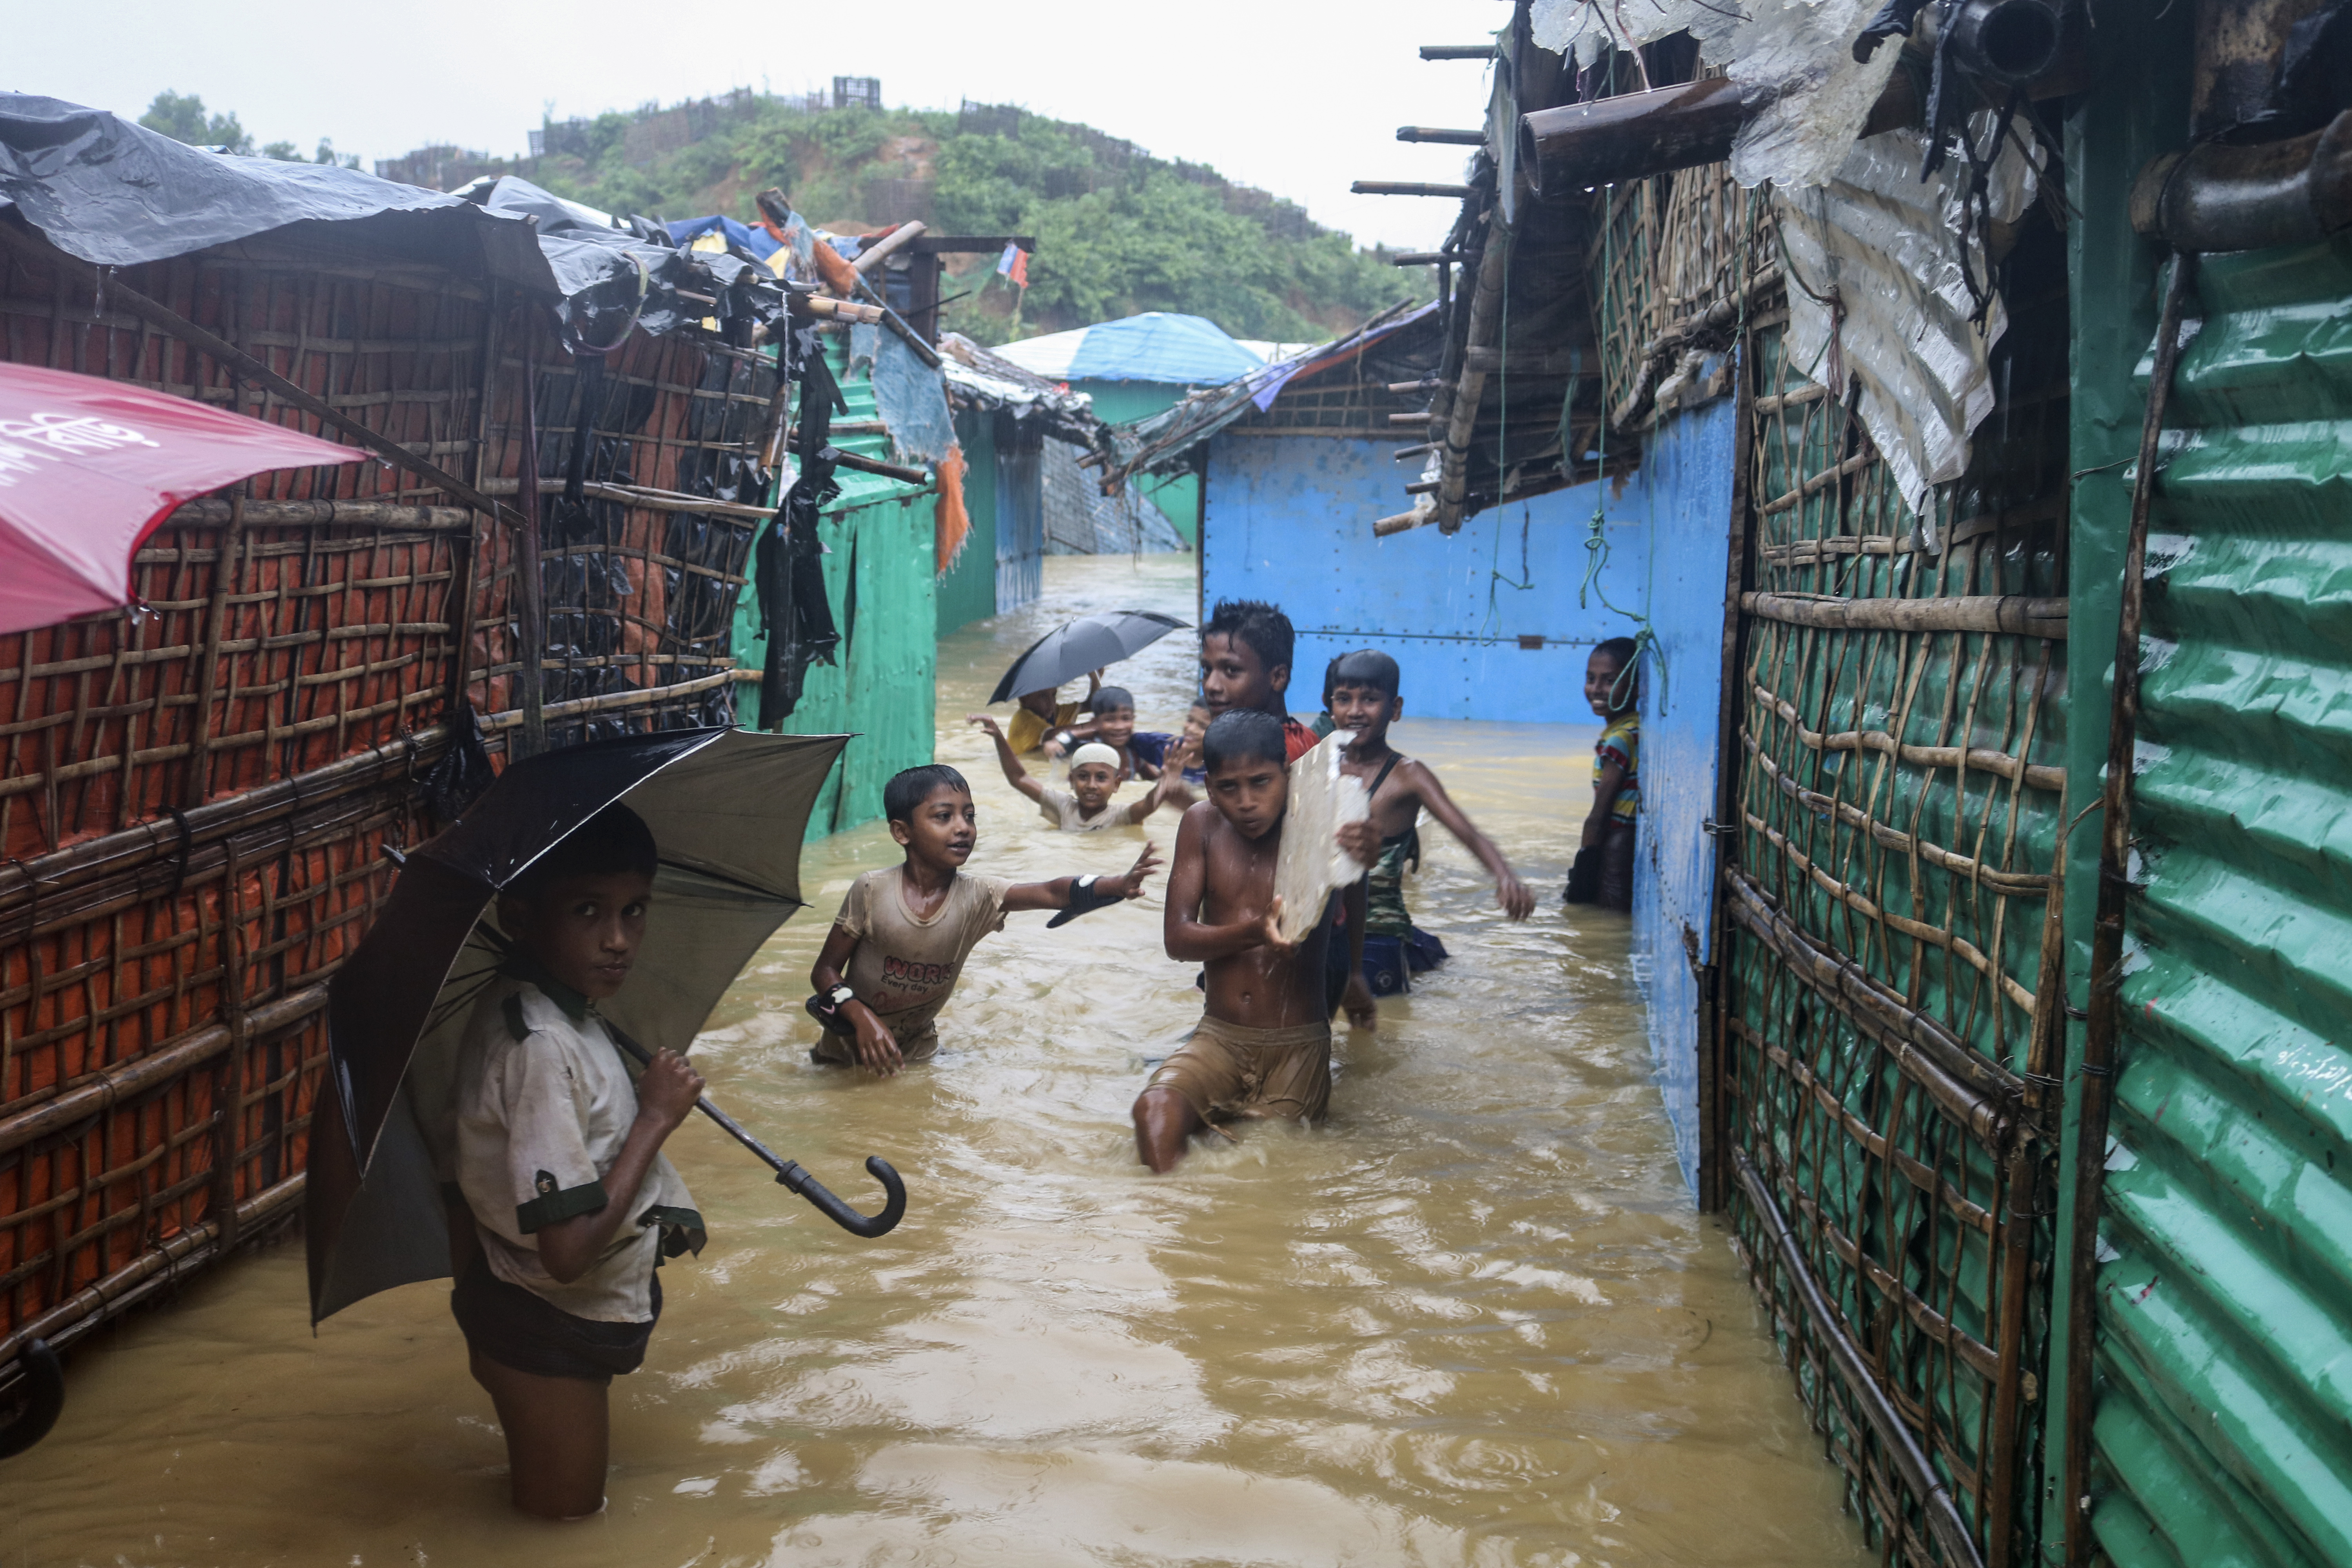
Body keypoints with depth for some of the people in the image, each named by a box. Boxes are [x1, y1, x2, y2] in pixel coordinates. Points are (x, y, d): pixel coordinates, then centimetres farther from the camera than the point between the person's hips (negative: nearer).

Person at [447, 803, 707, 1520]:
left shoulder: (559, 1006, -3)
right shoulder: (542, 1048, -32)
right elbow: (569, 1249, -34)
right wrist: (656, 1116, -26)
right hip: (551, 1332, -9)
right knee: (565, 1509, 14)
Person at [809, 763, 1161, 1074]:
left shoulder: (978, 897, -12)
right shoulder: (872, 891, -18)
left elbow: (1053, 893, -27)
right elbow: (825, 971, -11)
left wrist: (1119, 886, -45)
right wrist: (863, 1019, -28)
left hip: (916, 1050, 3)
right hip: (852, 1049, -3)